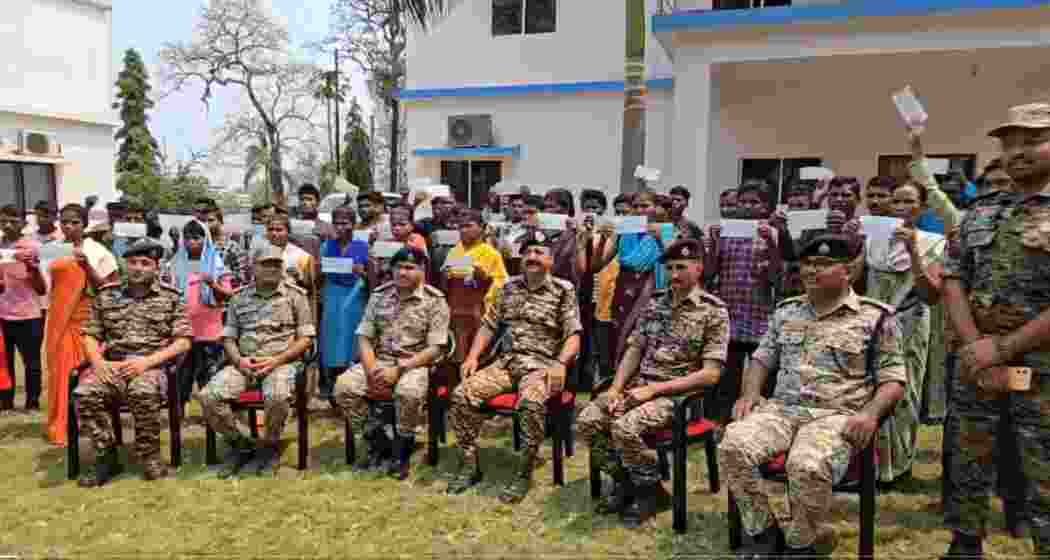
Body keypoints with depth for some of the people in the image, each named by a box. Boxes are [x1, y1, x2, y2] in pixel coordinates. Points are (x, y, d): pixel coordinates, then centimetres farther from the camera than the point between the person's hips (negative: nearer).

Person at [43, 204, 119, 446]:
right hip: (59, 319, 3)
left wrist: (86, 265, -16)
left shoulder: (97, 251, -1)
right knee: (59, 370, 3)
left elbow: (107, 289, -5)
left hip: (86, 319, -3)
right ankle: (59, 427, 14)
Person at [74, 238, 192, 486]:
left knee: (144, 394, -36)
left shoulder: (171, 298, 7)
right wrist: (98, 362, -6)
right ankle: (106, 457, -8)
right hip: (112, 365, 3)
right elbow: (90, 335, 15)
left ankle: (149, 455, -12)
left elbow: (183, 342, 1)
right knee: (85, 394, -27)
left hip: (152, 366, -3)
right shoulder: (107, 296, 16)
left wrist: (147, 361, -12)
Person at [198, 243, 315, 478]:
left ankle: (270, 447, -4)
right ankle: (240, 444, 3)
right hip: (243, 363, 4)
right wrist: (238, 360, -7)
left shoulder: (296, 295, 4)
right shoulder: (239, 298, 14)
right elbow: (228, 337, 15)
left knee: (277, 397, -36)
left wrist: (276, 360, -13)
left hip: (281, 362, -3)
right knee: (208, 396, -21)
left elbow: (306, 338, 1)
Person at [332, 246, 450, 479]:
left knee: (409, 392, -37)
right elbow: (364, 337, 6)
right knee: (344, 387, -21)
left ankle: (402, 448, -8)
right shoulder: (379, 295, 8)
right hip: (379, 361, 4)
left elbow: (435, 349, -10)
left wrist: (399, 369, -19)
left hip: (415, 364, -4)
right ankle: (378, 442, 0)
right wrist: (372, 370, -12)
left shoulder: (435, 301, -4)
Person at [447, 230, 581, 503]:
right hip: (506, 361, 5)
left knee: (531, 403, -37)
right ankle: (470, 463, -1)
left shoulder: (564, 290, 1)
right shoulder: (509, 287, 15)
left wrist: (560, 364, -22)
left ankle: (524, 472, -18)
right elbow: (489, 326, 18)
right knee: (462, 395, -16)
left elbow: (573, 335, -6)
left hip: (542, 364, -5)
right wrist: (472, 356, 4)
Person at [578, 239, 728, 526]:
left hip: (677, 393, -6)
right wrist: (615, 388, -6)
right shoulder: (656, 302, 11)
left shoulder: (714, 311, -7)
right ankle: (623, 480, 9)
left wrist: (654, 389, -18)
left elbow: (710, 374, -13)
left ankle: (649, 488, -3)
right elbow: (634, 349, 12)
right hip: (638, 385, 6)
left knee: (625, 427, -30)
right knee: (587, 421, -13)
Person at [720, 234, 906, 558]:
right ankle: (763, 531, -3)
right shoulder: (786, 311, 17)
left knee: (808, 467, -36)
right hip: (781, 408, 4)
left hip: (837, 415, -4)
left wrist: (870, 412, -17)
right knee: (733, 446, -25)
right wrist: (750, 393, 3)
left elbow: (893, 379, 2)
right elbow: (762, 359, 22)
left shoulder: (875, 317, 3)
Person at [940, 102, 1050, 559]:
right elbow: (953, 280, 6)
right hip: (978, 359, 5)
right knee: (969, 463, 15)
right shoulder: (979, 212, 10)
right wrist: (975, 347, -8)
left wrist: (1002, 347, -15)